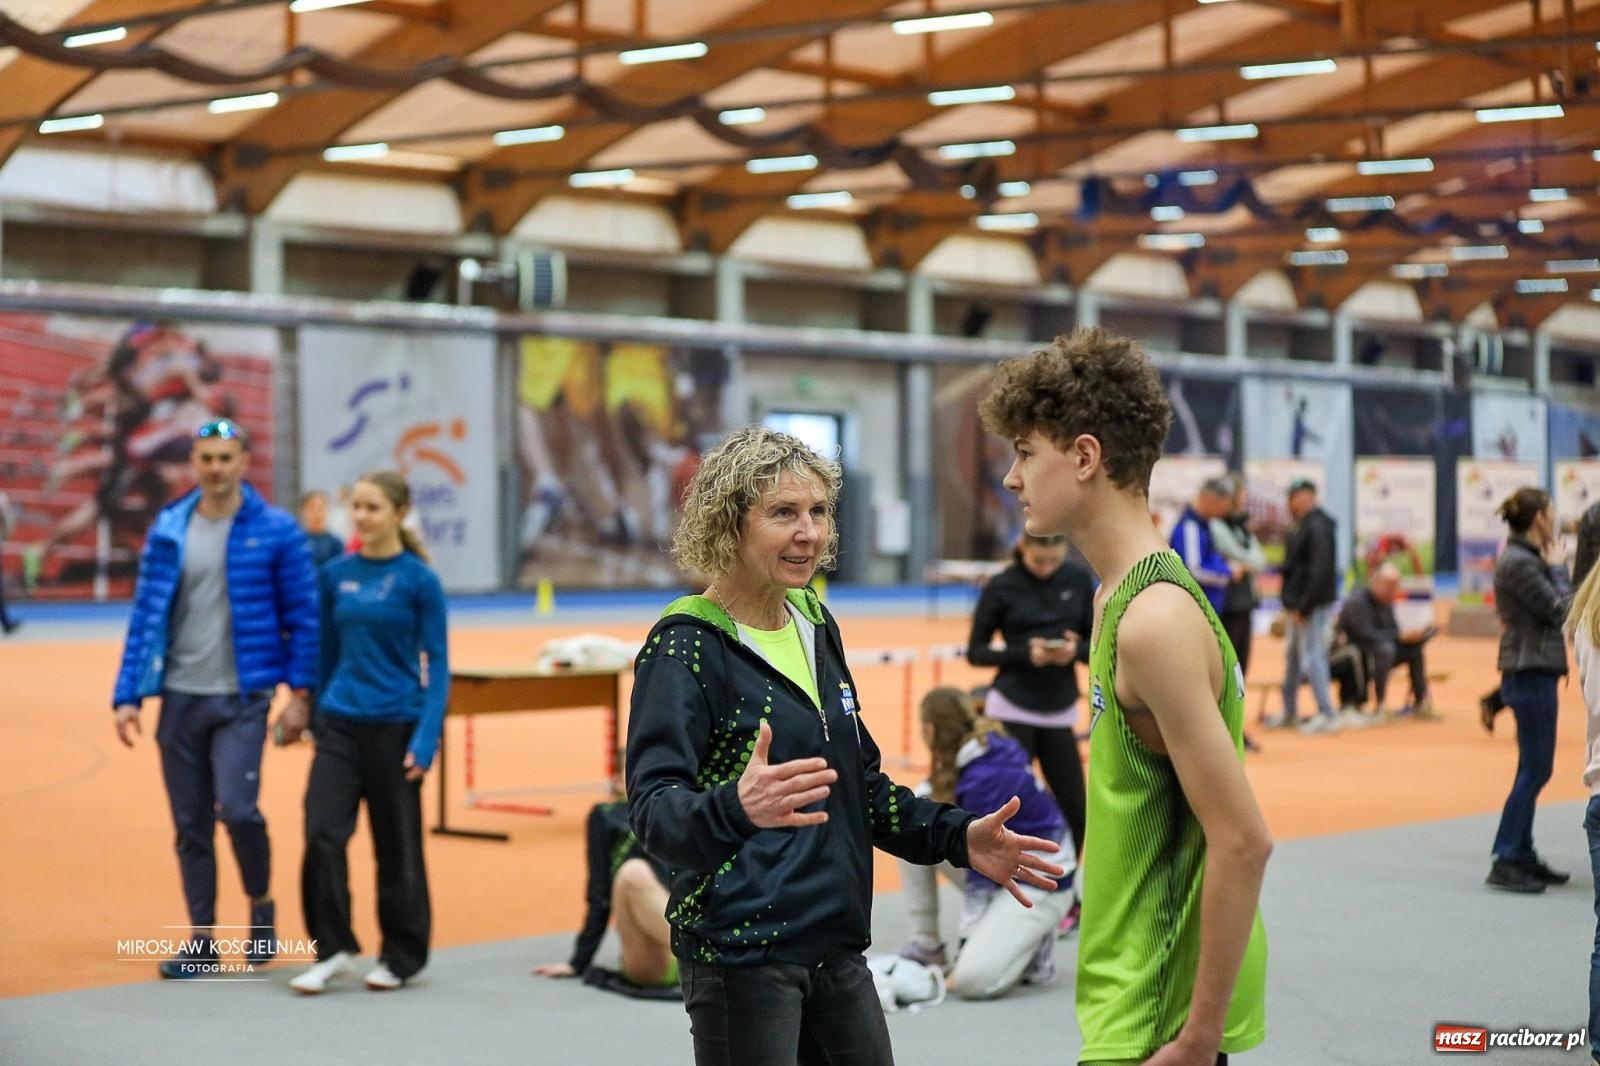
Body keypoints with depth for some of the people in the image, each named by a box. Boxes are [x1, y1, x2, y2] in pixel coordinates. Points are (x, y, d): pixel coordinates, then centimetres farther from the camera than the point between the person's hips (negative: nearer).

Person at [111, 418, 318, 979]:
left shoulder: (276, 531, -3)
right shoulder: (167, 530, 4)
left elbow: (302, 615, -1)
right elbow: (146, 614, 6)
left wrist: (300, 689, -7)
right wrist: (128, 694, 2)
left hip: (242, 697, -3)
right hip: (180, 696, 3)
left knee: (236, 808, -16)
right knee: (190, 825, 7)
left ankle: (261, 904, 11)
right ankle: (202, 941, 17)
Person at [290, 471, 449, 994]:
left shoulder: (419, 580, -6)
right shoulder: (336, 574, 4)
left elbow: (436, 663, -6)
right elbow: (328, 650, 13)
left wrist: (426, 740, -13)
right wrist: (317, 712, 16)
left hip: (394, 726, -3)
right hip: (339, 724, 3)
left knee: (397, 846, 6)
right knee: (322, 835, -8)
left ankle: (401, 957, 20)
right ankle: (333, 949, 4)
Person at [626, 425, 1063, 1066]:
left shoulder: (816, 627, 11)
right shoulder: (686, 646, -12)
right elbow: (655, 809, -23)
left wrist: (957, 837, 10)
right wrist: (738, 807, -42)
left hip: (836, 950, 8)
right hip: (740, 953, -7)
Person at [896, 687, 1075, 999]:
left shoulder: (986, 778, -27)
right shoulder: (979, 752, -4)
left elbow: (983, 867, -22)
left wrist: (967, 944, -17)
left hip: (1039, 883, -9)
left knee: (974, 979, -26)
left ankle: (1030, 942, 5)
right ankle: (926, 945, 4)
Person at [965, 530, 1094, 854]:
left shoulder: (1079, 579, 2)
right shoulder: (1001, 586, -6)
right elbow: (976, 651, -2)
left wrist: (1076, 650, -15)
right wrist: (1025, 653, -18)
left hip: (1060, 710, 3)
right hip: (1012, 709, -3)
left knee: (1075, 812, 4)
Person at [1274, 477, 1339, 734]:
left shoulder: (1317, 527, -15)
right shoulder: (1300, 527, 16)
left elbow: (1320, 570, -22)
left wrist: (1304, 607, -22)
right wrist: (1291, 604, 14)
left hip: (1313, 606, -10)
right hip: (1297, 605, 10)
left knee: (1311, 657, -11)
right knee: (1292, 655, 16)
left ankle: (1327, 715, -9)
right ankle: (1289, 712, 26)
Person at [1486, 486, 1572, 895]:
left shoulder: (1524, 557, 14)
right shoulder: (1519, 562, -18)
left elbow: (1556, 606, 14)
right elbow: (1560, 611, -16)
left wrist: (1553, 566, 5)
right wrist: (1558, 567, -4)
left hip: (1532, 670, 10)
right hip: (1529, 672, -10)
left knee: (1533, 768, 14)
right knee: (1536, 768, -8)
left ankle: (1523, 854, 20)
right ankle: (1505, 861, -7)